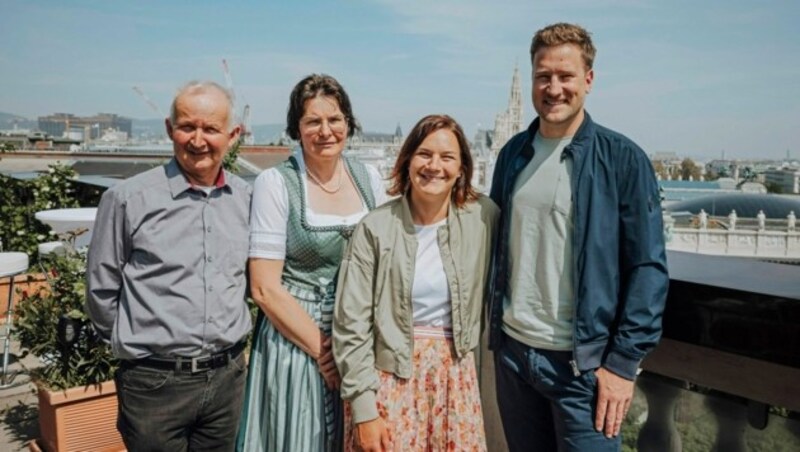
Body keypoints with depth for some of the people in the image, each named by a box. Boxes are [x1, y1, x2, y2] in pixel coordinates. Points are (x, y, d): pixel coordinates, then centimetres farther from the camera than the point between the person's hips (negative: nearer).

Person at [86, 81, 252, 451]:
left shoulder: (245, 198, 1)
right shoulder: (128, 199, -10)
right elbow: (100, 290, -1)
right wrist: (139, 342, 7)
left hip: (229, 376, 4)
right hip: (155, 382, -3)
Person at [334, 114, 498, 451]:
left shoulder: (483, 217, -5)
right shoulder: (375, 228, -11)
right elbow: (351, 325, -9)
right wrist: (363, 407, -9)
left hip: (455, 375, 3)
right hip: (389, 376, -2)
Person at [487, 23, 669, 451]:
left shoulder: (622, 159, -8)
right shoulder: (513, 153, 5)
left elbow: (648, 268, -9)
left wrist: (623, 361, -12)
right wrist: (494, 327, 9)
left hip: (583, 361, -4)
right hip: (512, 350, 4)